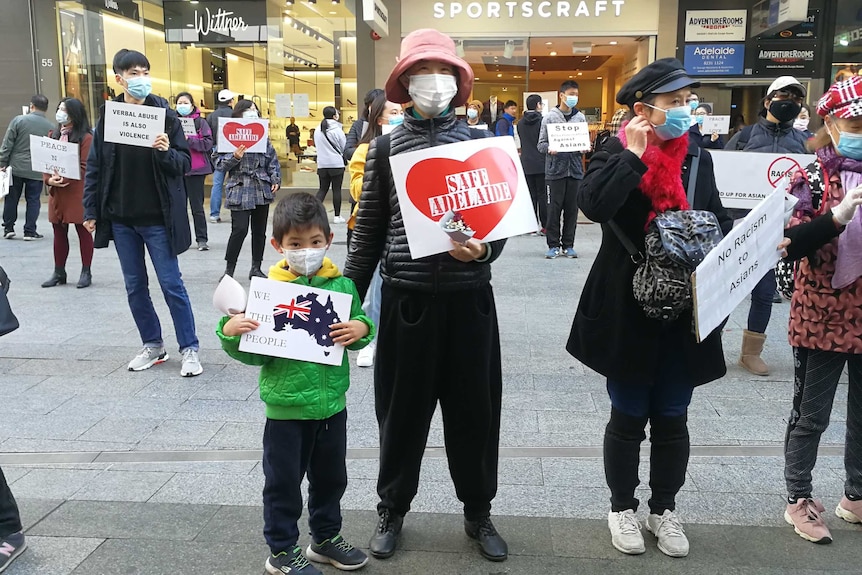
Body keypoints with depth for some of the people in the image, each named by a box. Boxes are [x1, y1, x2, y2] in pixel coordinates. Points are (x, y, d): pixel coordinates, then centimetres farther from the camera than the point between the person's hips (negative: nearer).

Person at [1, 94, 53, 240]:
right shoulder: (51, 127, -2)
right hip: (37, 171, 0)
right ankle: (30, 231, 7)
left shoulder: (19, 120, -6)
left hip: (16, 168, 0)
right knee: (33, 200, 7)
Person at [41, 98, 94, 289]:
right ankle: (59, 272, 20)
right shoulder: (54, 135, 15)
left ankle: (86, 272, 11)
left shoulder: (85, 137, -8)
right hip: (56, 193, 7)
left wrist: (64, 179, -22)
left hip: (78, 193, -7)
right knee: (59, 233, 12)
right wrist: (48, 179, -5)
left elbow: (85, 167, -14)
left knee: (83, 232, 3)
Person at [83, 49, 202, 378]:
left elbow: (185, 163, -3)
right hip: (120, 218, 4)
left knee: (171, 284, -1)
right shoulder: (107, 116, 3)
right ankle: (153, 345, 24)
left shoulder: (165, 116, -4)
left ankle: (190, 349, 8)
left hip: (157, 218, -3)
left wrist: (166, 152, -23)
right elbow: (94, 166, 7)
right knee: (135, 286, 11)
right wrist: (91, 210, 3)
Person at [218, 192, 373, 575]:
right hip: (287, 406, -3)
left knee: (330, 477, 20)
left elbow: (358, 325, 6)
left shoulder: (341, 286, -4)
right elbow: (254, 354, -7)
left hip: (332, 403, 4)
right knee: (283, 482, 11)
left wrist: (361, 329, -16)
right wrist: (230, 333, -25)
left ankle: (326, 537, 42)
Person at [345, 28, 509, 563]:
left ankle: (478, 511, 31)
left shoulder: (482, 143, 3)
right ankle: (392, 509, 32)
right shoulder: (385, 147, 2)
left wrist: (483, 249, -18)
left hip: (468, 297, 1)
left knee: (474, 408, 10)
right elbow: (369, 230, 5)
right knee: (402, 409, 11)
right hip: (406, 298, 0)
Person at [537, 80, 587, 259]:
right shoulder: (550, 117, -1)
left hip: (575, 170, 3)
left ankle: (568, 245, 16)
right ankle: (553, 245, 10)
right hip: (555, 170, -3)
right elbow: (541, 144, 0)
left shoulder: (581, 117, 7)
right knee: (554, 209, 1)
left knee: (572, 209, 7)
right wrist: (549, 149, -20)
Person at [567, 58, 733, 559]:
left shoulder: (697, 156, 6)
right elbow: (593, 204, -26)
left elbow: (718, 219, 14)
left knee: (671, 419, 14)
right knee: (628, 417, 11)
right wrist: (636, 155, -23)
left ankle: (665, 508, 33)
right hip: (628, 312, -4)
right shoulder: (618, 153, -7)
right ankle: (623, 507, 31)